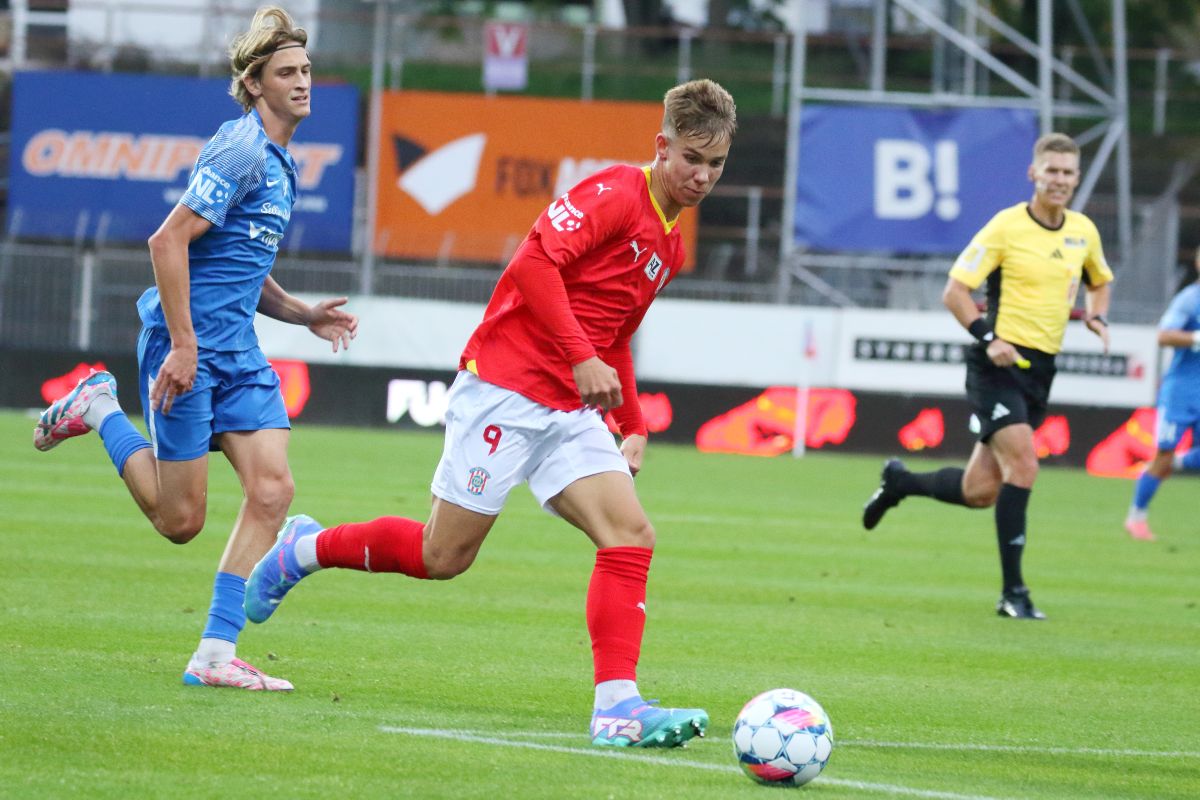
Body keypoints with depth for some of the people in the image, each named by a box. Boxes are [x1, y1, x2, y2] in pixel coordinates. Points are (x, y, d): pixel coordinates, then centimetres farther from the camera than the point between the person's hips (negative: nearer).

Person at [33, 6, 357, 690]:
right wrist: (182, 344, -23)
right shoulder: (241, 149, -14)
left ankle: (216, 653, -4)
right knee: (180, 520, -3)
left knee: (272, 489, -6)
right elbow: (170, 240, -20)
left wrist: (307, 315, 13)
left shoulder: (280, 162, 16)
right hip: (189, 347, -9)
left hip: (238, 352, 9)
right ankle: (100, 409, 21)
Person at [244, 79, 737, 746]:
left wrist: (634, 427, 21)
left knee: (631, 536, -12)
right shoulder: (617, 193, -10)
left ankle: (617, 706, -17)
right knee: (443, 556, -2)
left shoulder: (670, 244, 17)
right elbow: (533, 262, -22)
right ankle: (306, 549, 22)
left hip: (571, 411, 8)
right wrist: (581, 359, -25)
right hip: (505, 385, -8)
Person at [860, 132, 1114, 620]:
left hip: (1040, 370, 6)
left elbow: (1100, 281, 28)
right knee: (1023, 465, -19)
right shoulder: (1006, 227, -10)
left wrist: (1096, 316, 7)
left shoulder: (1083, 232, 8)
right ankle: (1013, 592, -12)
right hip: (998, 364, -6)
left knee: (979, 491, 7)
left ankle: (899, 481, 35)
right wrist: (989, 337, -21)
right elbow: (955, 291, -9)